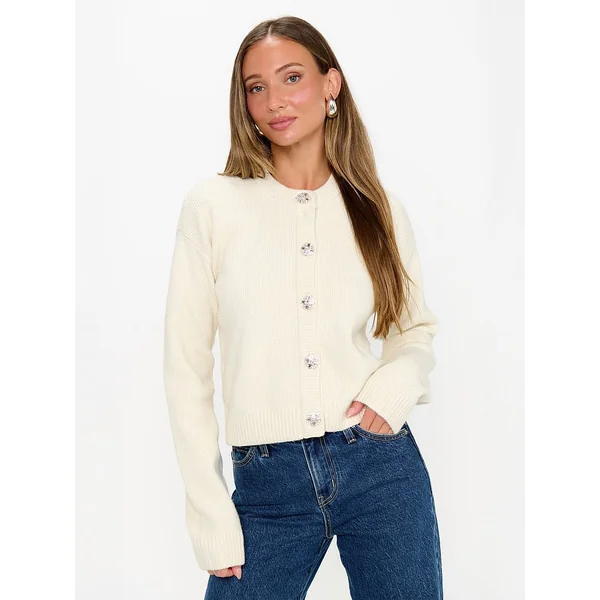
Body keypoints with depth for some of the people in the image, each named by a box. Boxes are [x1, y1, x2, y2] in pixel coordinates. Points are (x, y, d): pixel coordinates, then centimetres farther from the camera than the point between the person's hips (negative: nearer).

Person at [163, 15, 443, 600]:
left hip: (382, 468, 2)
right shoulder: (212, 204, -2)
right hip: (267, 485, -1)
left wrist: (398, 381, -8)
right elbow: (186, 366, -2)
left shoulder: (380, 209, 3)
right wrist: (211, 515, -4)